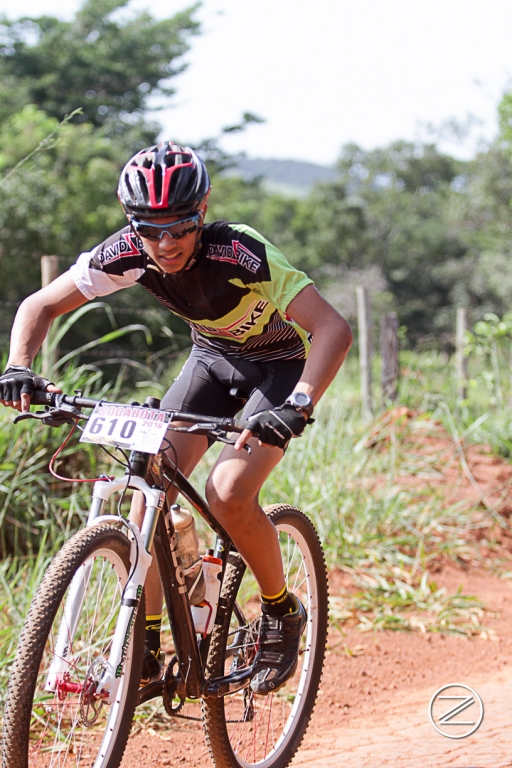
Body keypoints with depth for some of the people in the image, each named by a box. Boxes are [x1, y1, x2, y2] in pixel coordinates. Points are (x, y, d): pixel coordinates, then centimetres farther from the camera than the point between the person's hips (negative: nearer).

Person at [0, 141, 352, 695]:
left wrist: (299, 404, -54)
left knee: (227, 492, -24)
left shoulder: (241, 254, -35)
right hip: (213, 356, 5)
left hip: (280, 363, -5)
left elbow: (333, 328, -40)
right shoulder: (127, 254, -22)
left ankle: (281, 612, 3)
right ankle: (144, 646, -5)